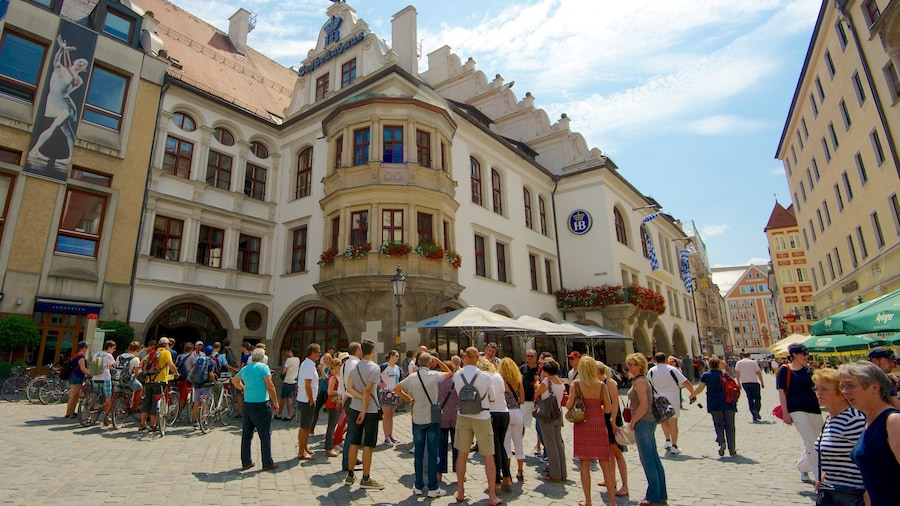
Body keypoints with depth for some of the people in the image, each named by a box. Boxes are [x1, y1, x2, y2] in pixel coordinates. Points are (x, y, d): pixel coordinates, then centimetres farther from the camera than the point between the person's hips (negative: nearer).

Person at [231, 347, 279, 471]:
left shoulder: (245, 369, 10)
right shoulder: (263, 367, -11)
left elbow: (234, 380, 29)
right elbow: (270, 386, -15)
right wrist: (275, 402, -7)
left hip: (247, 404, 7)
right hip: (261, 405, -7)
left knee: (246, 434, 14)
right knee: (265, 435, 2)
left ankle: (246, 462, 22)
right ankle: (268, 463, 8)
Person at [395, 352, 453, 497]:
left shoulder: (411, 377, -3)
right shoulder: (434, 375, -12)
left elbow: (396, 389, 7)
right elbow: (449, 372, 6)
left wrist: (409, 399, 10)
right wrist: (437, 360, 6)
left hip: (417, 419, 3)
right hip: (433, 419, -3)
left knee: (418, 453, 12)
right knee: (433, 453, 4)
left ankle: (418, 486, 20)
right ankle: (433, 488, 9)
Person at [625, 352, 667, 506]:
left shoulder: (639, 381, -16)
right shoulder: (642, 379, 14)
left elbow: (643, 405, -22)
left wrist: (632, 422, -14)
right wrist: (634, 421, 17)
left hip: (643, 423, -10)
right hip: (649, 421, 10)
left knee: (647, 460, -1)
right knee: (654, 459, 15)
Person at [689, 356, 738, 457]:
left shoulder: (705, 375, 1)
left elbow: (700, 389, 6)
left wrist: (692, 395, 22)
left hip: (714, 404, -1)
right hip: (728, 403, 1)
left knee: (718, 424, 12)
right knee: (729, 425, 10)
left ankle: (721, 442, -13)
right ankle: (732, 450, 11)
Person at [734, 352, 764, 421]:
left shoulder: (739, 363, 3)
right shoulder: (753, 362, -2)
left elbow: (737, 373, -1)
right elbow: (759, 373, -3)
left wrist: (739, 383, 6)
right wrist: (762, 383, 6)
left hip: (744, 382, 2)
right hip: (754, 382, -2)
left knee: (750, 398, 11)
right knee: (757, 397, 8)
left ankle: (754, 416, 10)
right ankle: (756, 409, -19)